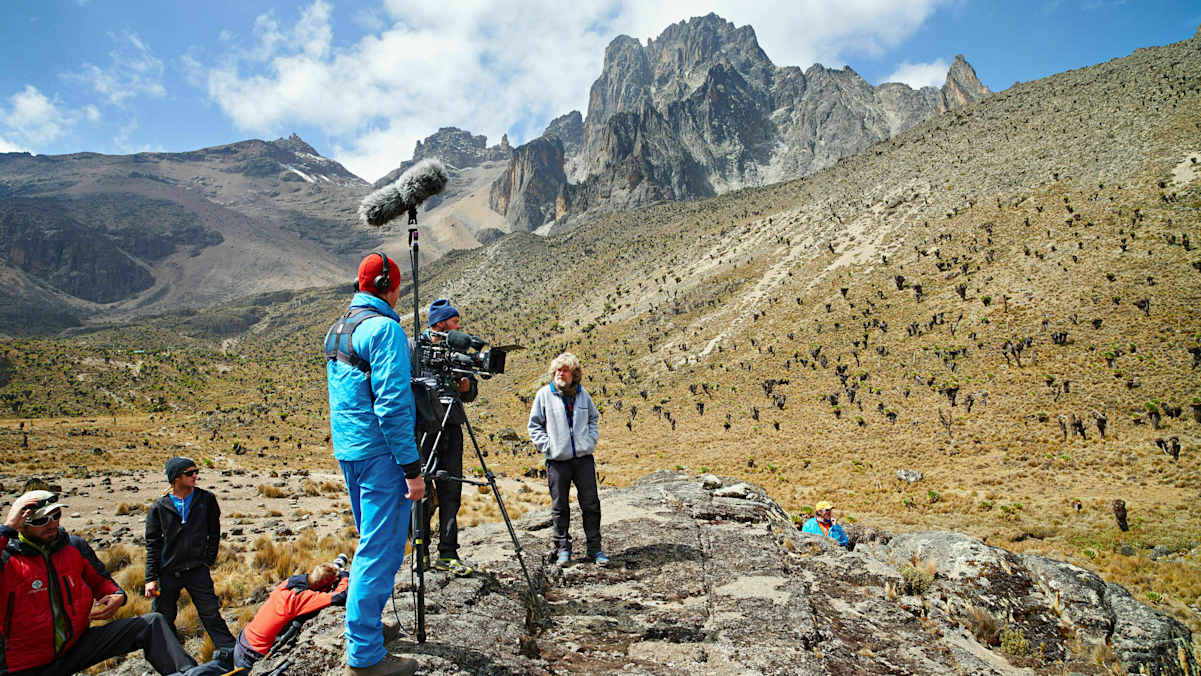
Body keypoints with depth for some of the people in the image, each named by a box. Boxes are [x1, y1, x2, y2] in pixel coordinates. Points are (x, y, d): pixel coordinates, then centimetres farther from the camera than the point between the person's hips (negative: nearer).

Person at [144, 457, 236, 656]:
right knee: (162, 619, 10)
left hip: (198, 570, -1)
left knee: (211, 615, -3)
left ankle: (231, 653, 2)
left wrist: (209, 561, 3)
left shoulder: (206, 500, 2)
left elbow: (214, 533, 9)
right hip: (167, 572, 1)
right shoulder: (159, 508, 0)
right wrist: (151, 578, -3)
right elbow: (153, 545, 2)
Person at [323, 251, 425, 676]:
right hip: (380, 452, -10)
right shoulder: (384, 329, -15)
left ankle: (363, 626, 32)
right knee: (381, 550, -4)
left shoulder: (336, 330, 15)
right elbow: (393, 404, -21)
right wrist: (412, 467, -19)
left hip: (347, 450, 10)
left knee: (370, 543, 21)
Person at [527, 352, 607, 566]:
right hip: (557, 460, -2)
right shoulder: (544, 394, 0)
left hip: (584, 458, 2)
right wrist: (547, 446, -6)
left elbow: (594, 419, 22)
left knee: (590, 504, 3)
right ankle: (563, 549, 18)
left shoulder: (583, 394, 8)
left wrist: (591, 440, 7)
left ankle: (594, 548, 13)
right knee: (560, 506, 5)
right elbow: (534, 425, 5)